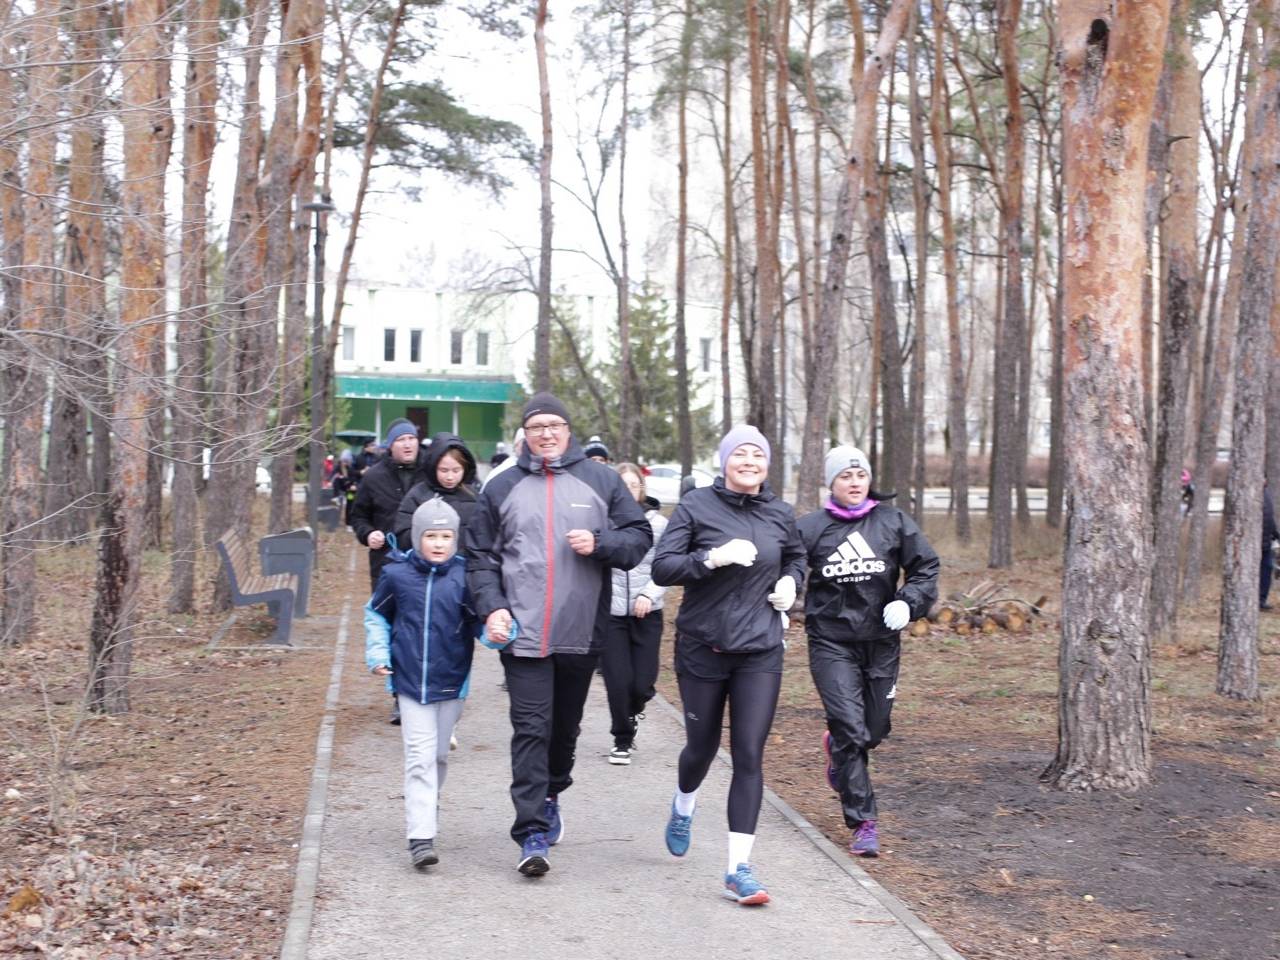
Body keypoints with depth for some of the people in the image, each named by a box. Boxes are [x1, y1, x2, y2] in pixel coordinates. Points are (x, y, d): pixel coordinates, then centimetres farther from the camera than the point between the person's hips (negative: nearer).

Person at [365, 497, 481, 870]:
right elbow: (376, 614, 13)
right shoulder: (397, 575, -4)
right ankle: (420, 837, -9)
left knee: (439, 755, 16)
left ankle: (425, 806, 41)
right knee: (420, 757, -7)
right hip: (410, 681, -1)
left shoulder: (465, 577, -7)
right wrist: (378, 652, 1)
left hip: (451, 681, 1)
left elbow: (480, 620, -7)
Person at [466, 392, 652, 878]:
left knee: (565, 726, 15)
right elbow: (480, 556, 9)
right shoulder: (502, 487, 7)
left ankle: (550, 796, 39)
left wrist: (600, 543, -11)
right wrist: (491, 607, -5)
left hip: (582, 632, 2)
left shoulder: (601, 480, 6)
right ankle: (533, 832, -9)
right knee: (531, 729, -9)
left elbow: (640, 536, 7)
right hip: (523, 633, -1)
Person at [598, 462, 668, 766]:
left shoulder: (658, 523, 1)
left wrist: (649, 594, -12)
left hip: (647, 614, 1)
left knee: (642, 684, 1)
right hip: (609, 612, -1)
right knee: (617, 681, -2)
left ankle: (632, 711, 37)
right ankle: (622, 741, 19)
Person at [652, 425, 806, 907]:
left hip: (761, 651, 2)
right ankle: (683, 805, 49)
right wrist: (713, 558, -26)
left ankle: (739, 868, -2)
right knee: (703, 746, 14)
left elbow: (796, 557, 24)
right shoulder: (697, 506, -7)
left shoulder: (780, 514, 4)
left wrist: (790, 582, 3)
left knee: (749, 755, -5)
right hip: (702, 648, -2)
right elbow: (662, 567, -13)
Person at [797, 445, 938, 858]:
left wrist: (909, 603, -6)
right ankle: (863, 823, -2)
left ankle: (837, 745, 48)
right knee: (851, 730, -11)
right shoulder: (810, 527, -2)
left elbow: (926, 567, 8)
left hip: (881, 642, 3)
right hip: (831, 643, -3)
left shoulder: (893, 522, 2)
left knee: (874, 730, 11)